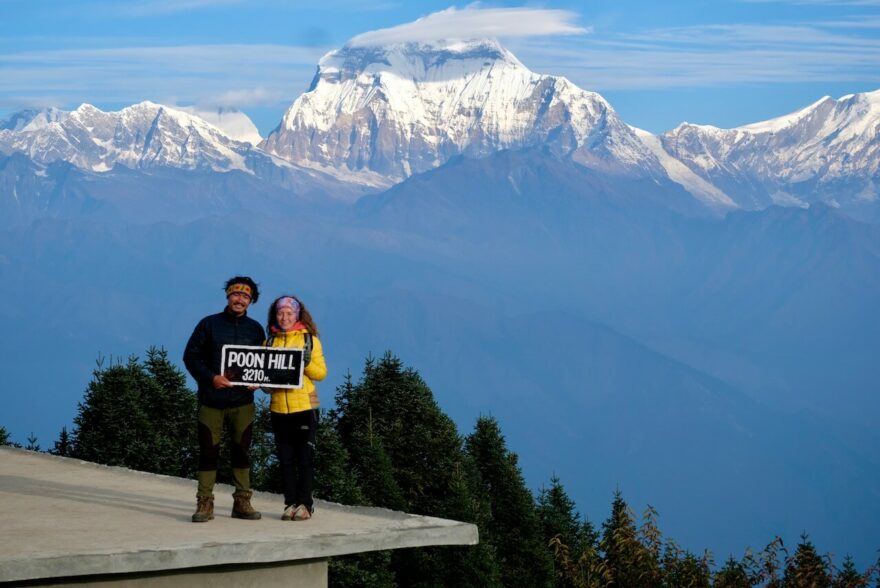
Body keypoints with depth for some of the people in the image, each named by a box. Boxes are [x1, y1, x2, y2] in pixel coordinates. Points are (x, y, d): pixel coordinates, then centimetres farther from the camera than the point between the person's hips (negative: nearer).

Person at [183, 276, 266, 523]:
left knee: (241, 451, 5)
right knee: (208, 451, -2)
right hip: (211, 399, -2)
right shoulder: (209, 324, 2)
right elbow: (190, 356, 1)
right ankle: (204, 503, 2)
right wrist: (211, 377, -13)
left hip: (242, 401, 2)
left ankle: (242, 502, 11)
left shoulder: (255, 329, 10)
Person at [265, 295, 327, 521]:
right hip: (279, 408, 3)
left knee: (305, 457, 0)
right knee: (285, 459, 6)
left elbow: (321, 373, 1)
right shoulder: (270, 342, 11)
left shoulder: (310, 339, 3)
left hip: (305, 407, -3)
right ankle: (291, 503, 11)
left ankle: (305, 504, 4)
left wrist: (307, 362, -17)